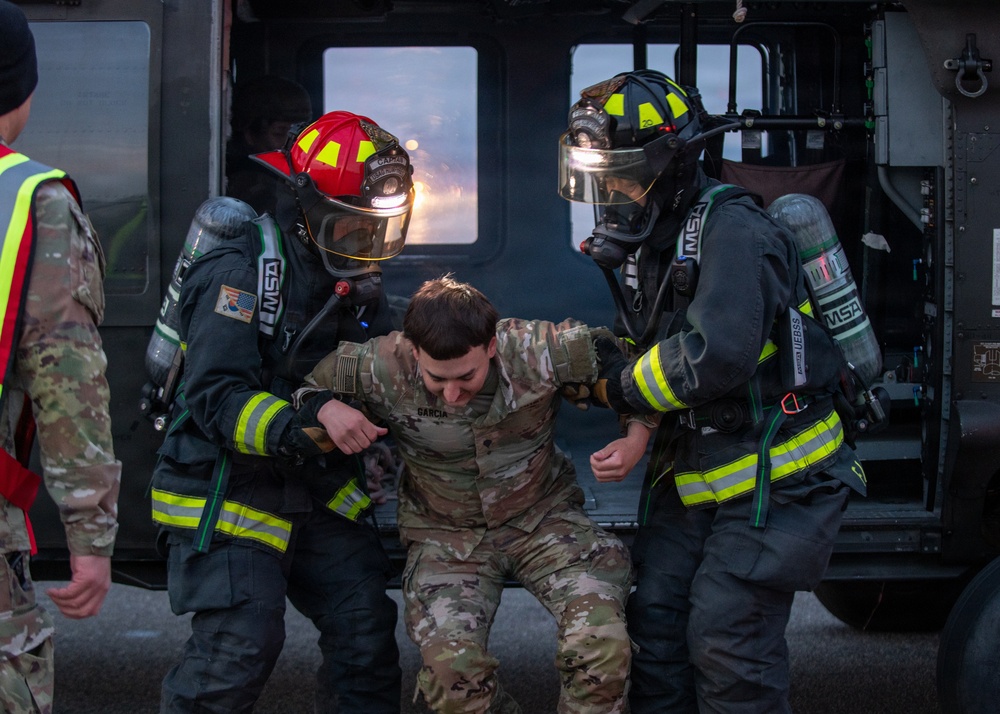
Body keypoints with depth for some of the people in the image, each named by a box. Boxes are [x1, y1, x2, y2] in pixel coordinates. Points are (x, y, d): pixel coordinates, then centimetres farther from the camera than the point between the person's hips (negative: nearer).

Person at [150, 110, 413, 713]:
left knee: (365, 628, 1)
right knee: (239, 647, -13)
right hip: (228, 495, -7)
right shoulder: (238, 274, -18)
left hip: (321, 493, 7)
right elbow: (217, 398, -24)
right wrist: (292, 430, -39)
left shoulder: (358, 279, 7)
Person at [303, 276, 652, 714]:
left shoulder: (542, 352, -21)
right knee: (449, 666, -25)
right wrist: (326, 410, -28)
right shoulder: (381, 369, -21)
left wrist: (636, 442, -18)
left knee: (603, 642, -25)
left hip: (543, 514, 0)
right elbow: (304, 388, -6)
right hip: (446, 533, 0)